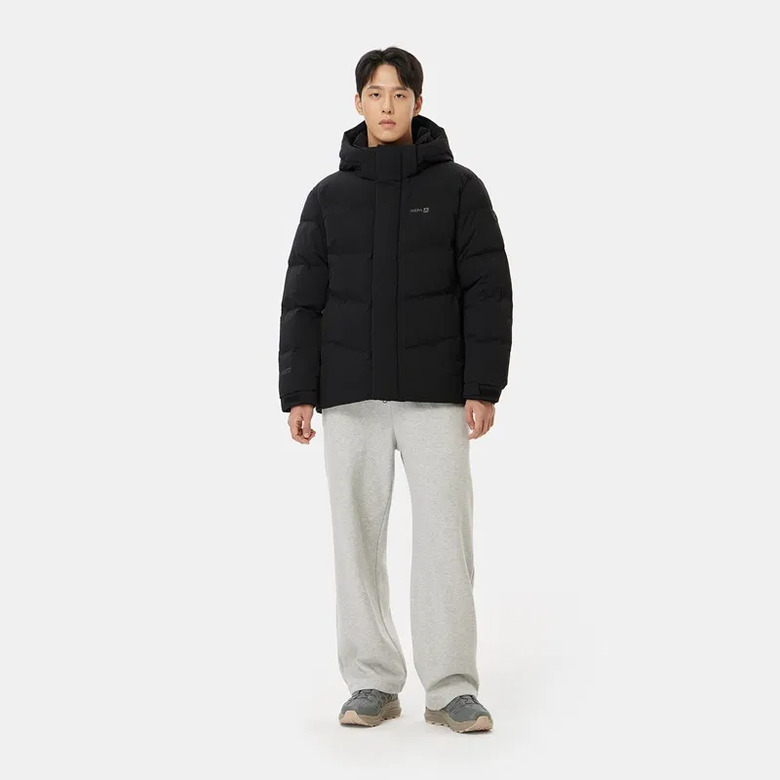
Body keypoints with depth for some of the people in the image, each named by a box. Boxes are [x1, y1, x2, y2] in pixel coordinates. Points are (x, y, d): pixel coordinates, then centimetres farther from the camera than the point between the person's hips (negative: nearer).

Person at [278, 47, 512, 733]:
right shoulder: (329, 196, 10)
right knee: (358, 539, 4)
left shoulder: (458, 187, 4)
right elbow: (303, 299, 7)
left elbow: (488, 292, -1)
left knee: (444, 536, -4)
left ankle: (452, 689, 5)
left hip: (437, 394, -2)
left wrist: (484, 388, -9)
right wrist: (298, 393, -1)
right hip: (350, 396, 2)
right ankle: (373, 684, 14)